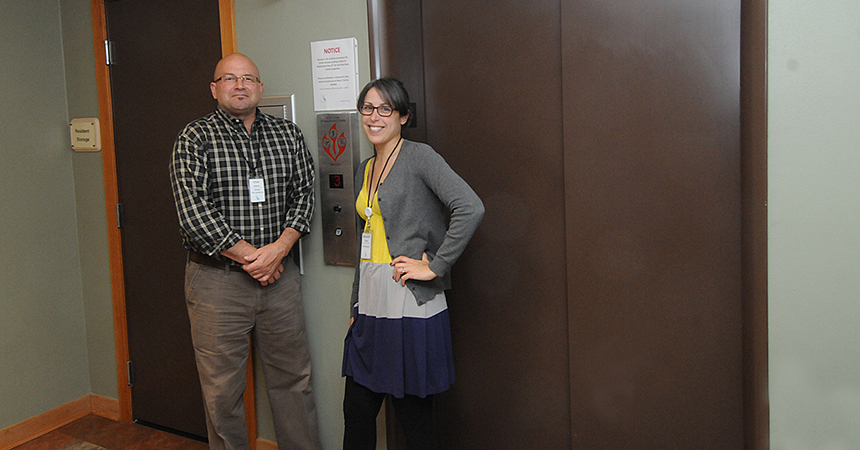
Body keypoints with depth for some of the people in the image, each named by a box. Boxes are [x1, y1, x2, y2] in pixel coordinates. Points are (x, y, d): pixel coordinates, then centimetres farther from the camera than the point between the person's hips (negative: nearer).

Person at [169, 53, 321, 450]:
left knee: (294, 379, 12)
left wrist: (279, 248, -10)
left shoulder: (287, 134, 9)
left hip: (279, 272, 4)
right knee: (222, 390, 5)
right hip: (217, 278, -3)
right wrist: (248, 257, -13)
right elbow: (192, 211, -13)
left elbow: (304, 193, 6)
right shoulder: (195, 138, -4)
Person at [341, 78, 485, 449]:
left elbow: (470, 208, -22)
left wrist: (435, 266, -19)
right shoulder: (365, 170, 16)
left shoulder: (420, 157, -8)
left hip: (411, 305, -7)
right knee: (356, 412, 14)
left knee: (414, 418, 3)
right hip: (371, 303, 8)